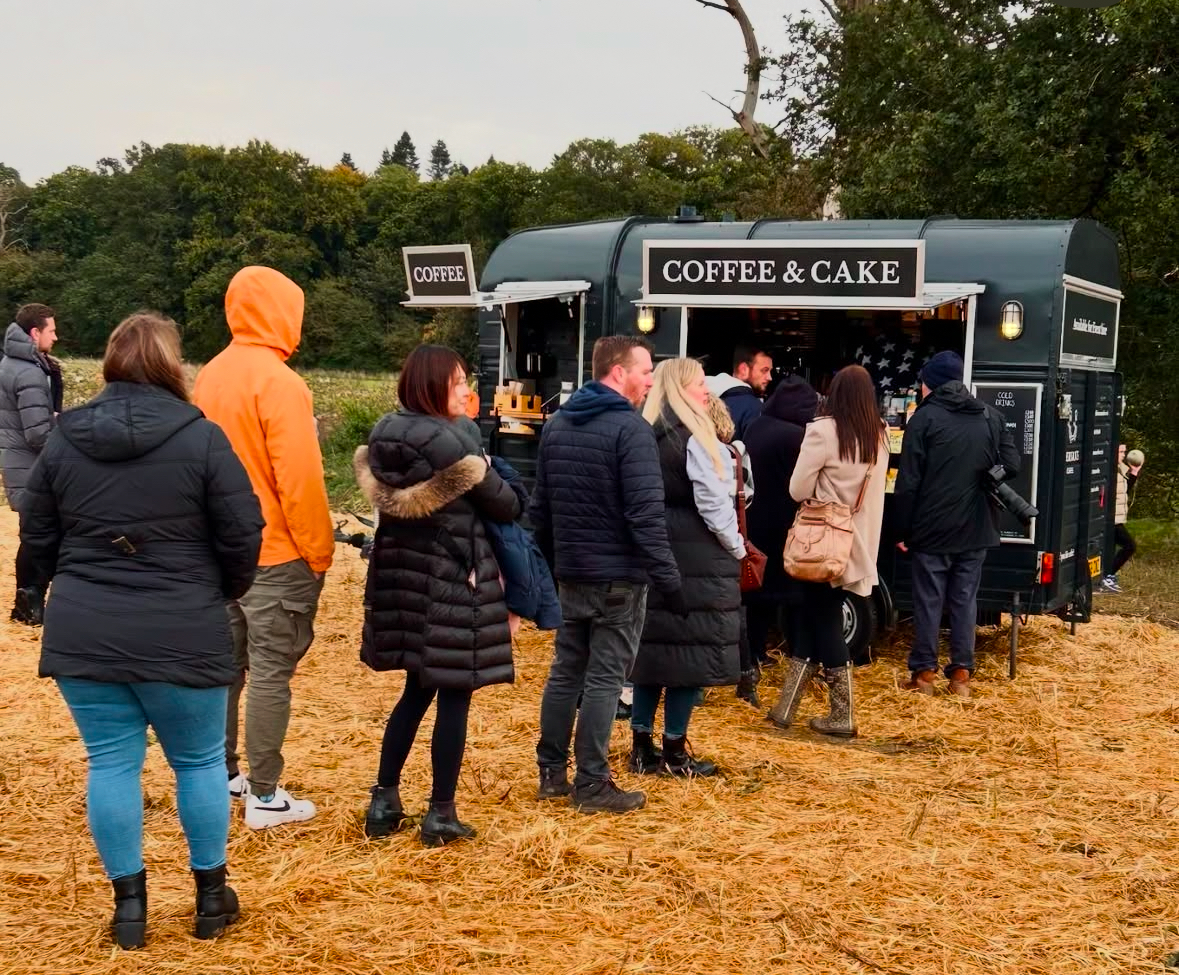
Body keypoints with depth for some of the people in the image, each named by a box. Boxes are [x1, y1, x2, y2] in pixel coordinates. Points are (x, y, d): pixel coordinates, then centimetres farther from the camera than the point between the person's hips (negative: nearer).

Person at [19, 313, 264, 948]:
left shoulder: (64, 440, 4)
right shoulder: (200, 438, -8)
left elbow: (36, 537, 10)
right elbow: (242, 535, -7)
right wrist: (223, 591, 12)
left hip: (81, 633, 3)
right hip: (180, 635, -3)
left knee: (111, 764, 10)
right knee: (200, 762, 12)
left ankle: (128, 904, 16)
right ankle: (211, 896, 22)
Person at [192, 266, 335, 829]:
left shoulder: (210, 377, 6)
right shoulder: (278, 382, -18)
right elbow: (299, 480, -20)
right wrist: (320, 551, -10)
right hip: (276, 553, -8)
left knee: (226, 662, 16)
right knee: (271, 671, -1)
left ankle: (221, 775, 27)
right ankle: (264, 797, 4)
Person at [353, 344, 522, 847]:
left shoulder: (384, 434, 5)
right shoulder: (445, 441, -17)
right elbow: (505, 505, -11)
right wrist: (510, 499, 13)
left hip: (400, 573, 8)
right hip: (449, 579, -8)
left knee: (417, 689, 18)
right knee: (454, 695, 3)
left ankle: (384, 802, 20)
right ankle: (441, 814, 9)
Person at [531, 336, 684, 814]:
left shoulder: (556, 424, 9)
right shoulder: (631, 428, -15)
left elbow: (539, 505, 14)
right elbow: (645, 514, -21)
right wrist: (668, 579, -18)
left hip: (571, 573, 7)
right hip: (619, 576, -7)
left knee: (565, 671, 14)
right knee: (604, 678, -2)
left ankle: (551, 772, 20)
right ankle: (591, 785, 3)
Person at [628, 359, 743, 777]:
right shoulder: (696, 437, -11)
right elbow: (713, 503, -15)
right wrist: (736, 547, -1)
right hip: (697, 557, -7)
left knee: (653, 644, 11)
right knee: (691, 648, 0)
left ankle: (642, 746, 15)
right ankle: (674, 753, 5)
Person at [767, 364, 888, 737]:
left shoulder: (823, 430, -15)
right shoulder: (879, 435, 4)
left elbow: (798, 489, -12)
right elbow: (875, 493, 10)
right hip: (858, 543, 6)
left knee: (822, 624, 6)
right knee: (821, 621, 11)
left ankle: (842, 716, 7)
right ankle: (786, 708, 12)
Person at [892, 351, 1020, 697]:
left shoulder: (925, 418, -7)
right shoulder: (991, 417, 7)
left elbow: (908, 482, -9)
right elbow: (1012, 466, 3)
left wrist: (904, 530, -3)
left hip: (933, 528, -4)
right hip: (975, 527, 4)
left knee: (928, 600, 4)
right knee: (965, 600, 9)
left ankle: (924, 673, 8)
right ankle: (961, 674, 10)